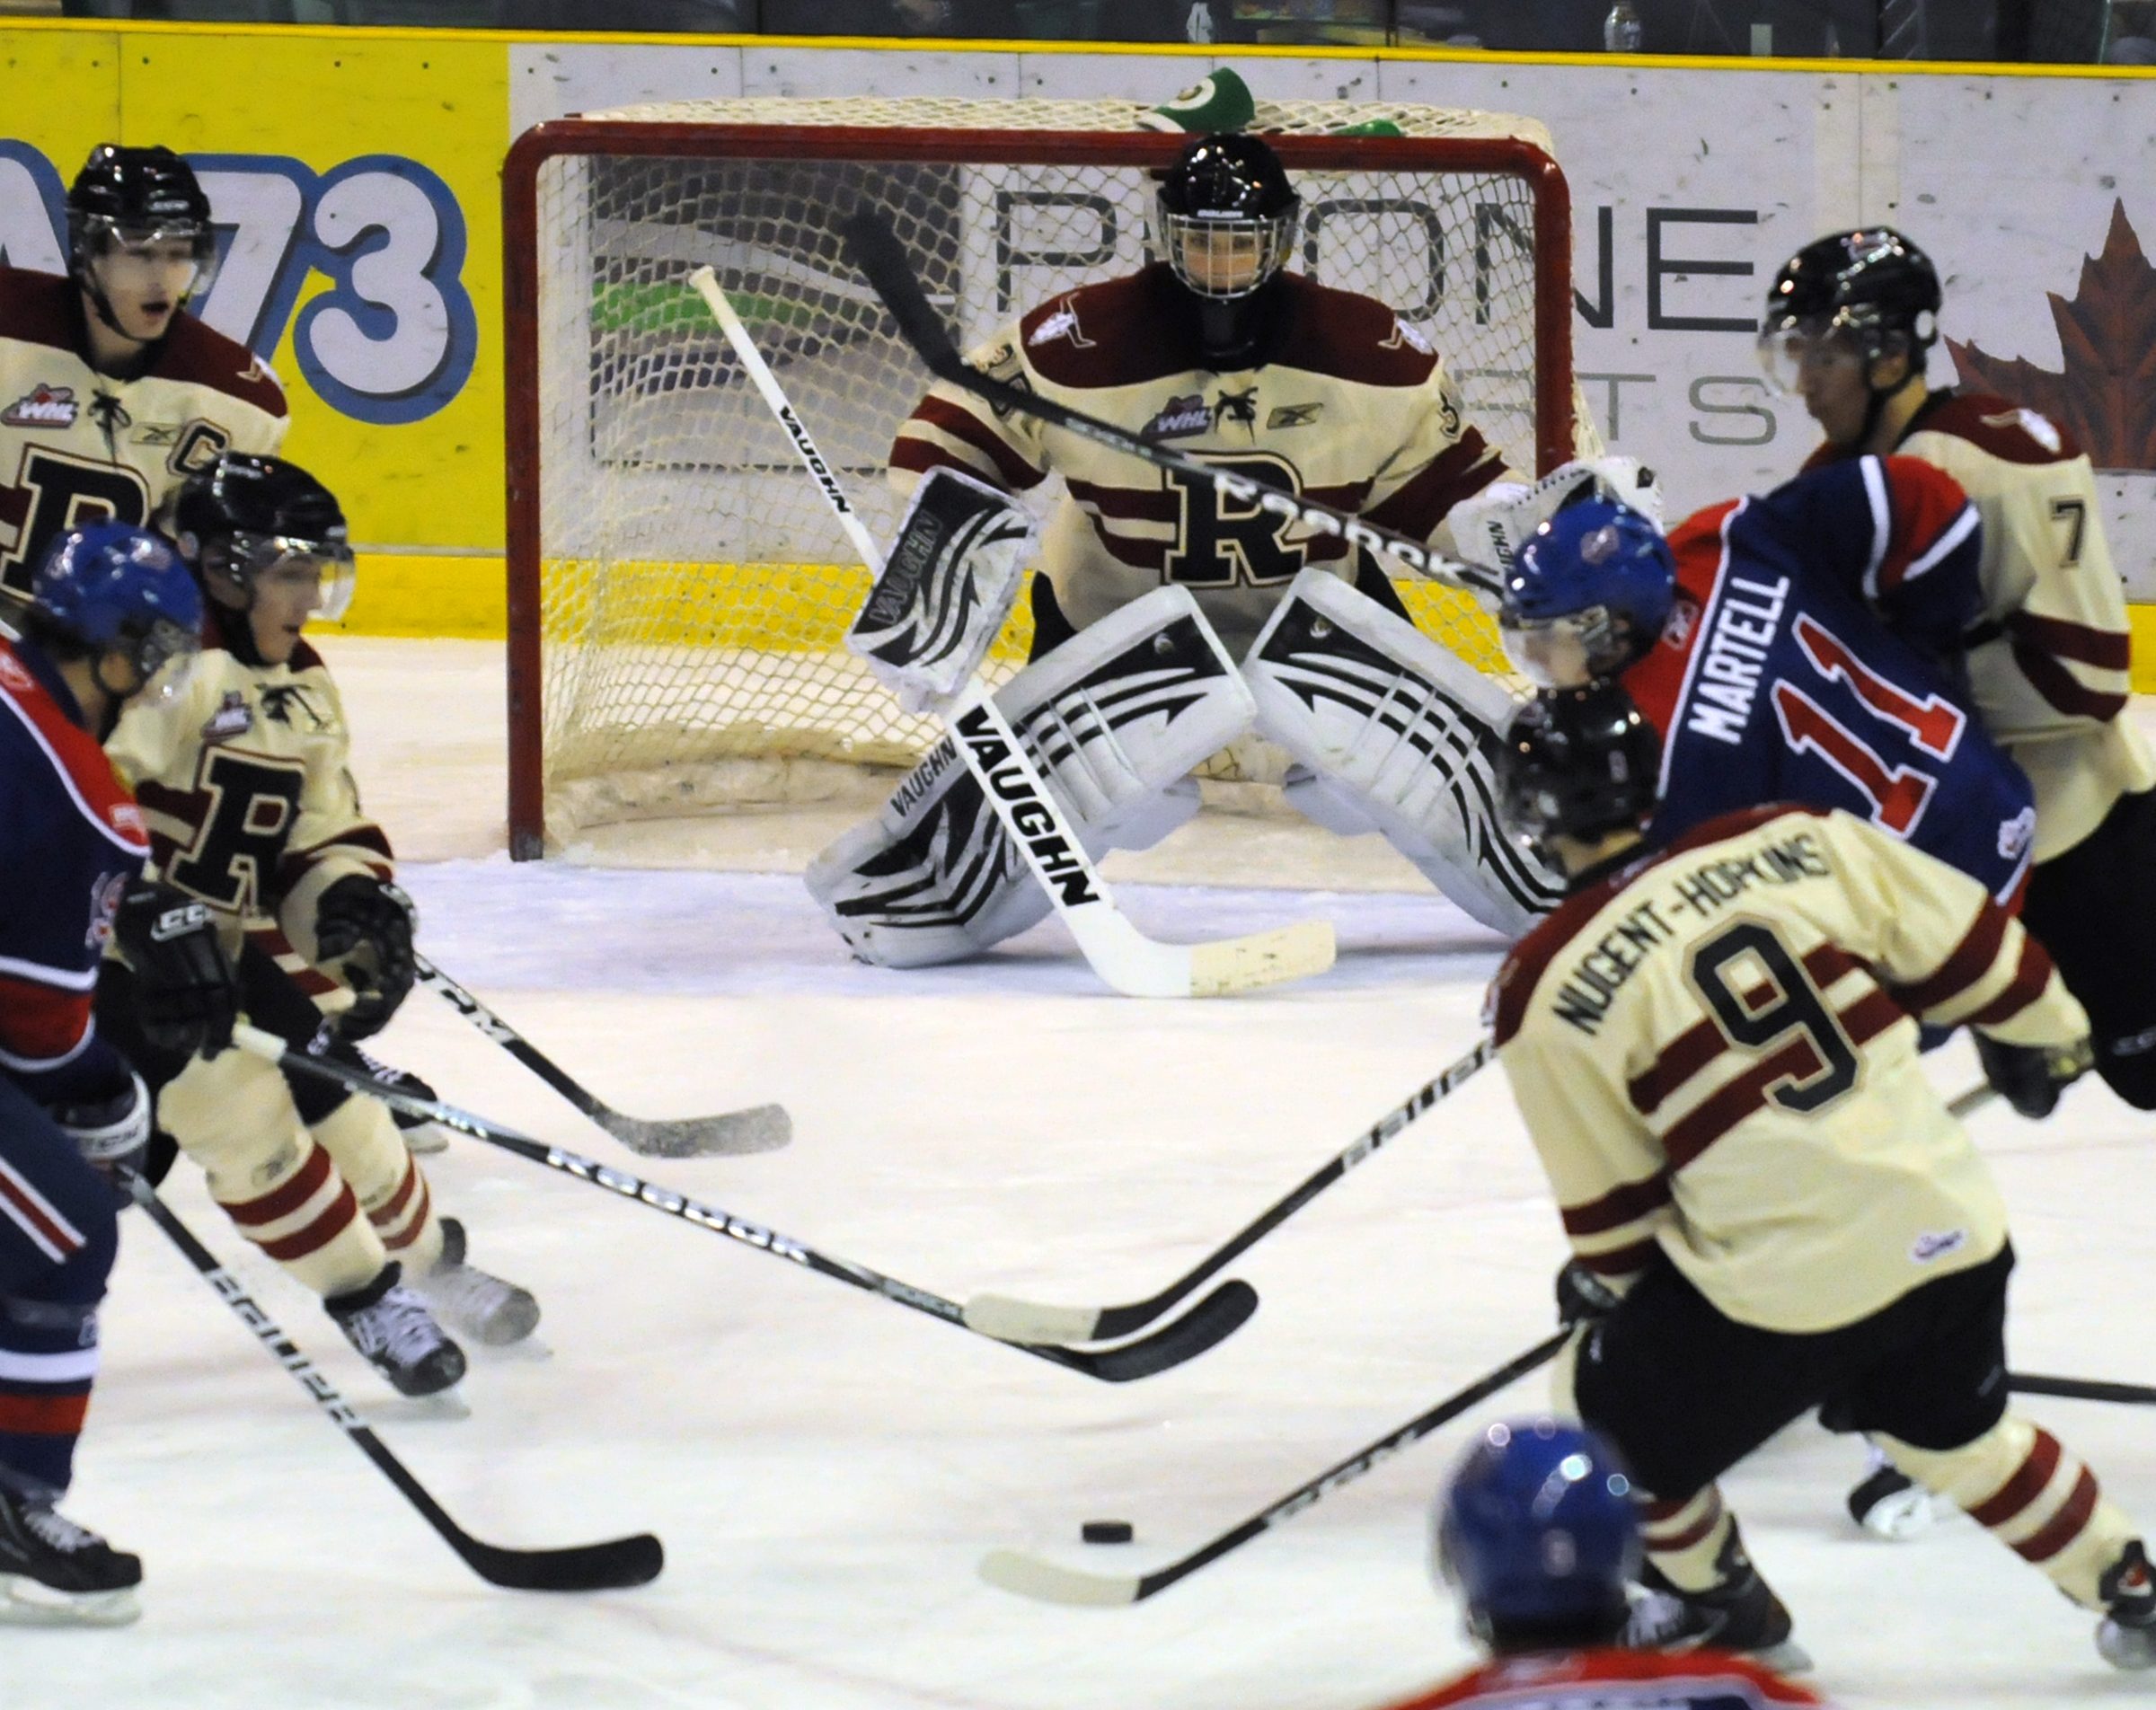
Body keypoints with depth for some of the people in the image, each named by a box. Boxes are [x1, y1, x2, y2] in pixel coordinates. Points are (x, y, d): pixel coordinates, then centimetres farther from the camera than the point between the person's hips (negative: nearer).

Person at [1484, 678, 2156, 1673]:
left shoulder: (1549, 992, -9)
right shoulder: (1794, 843, 0)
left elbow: (1610, 1204, 0)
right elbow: (1967, 948, 6)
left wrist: (1599, 1282, 22)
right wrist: (2045, 1036, 27)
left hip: (1785, 1291, -5)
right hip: (1955, 1234, 5)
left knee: (1614, 1407, 23)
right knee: (1953, 1430, 34)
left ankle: (1714, 1606, 40)